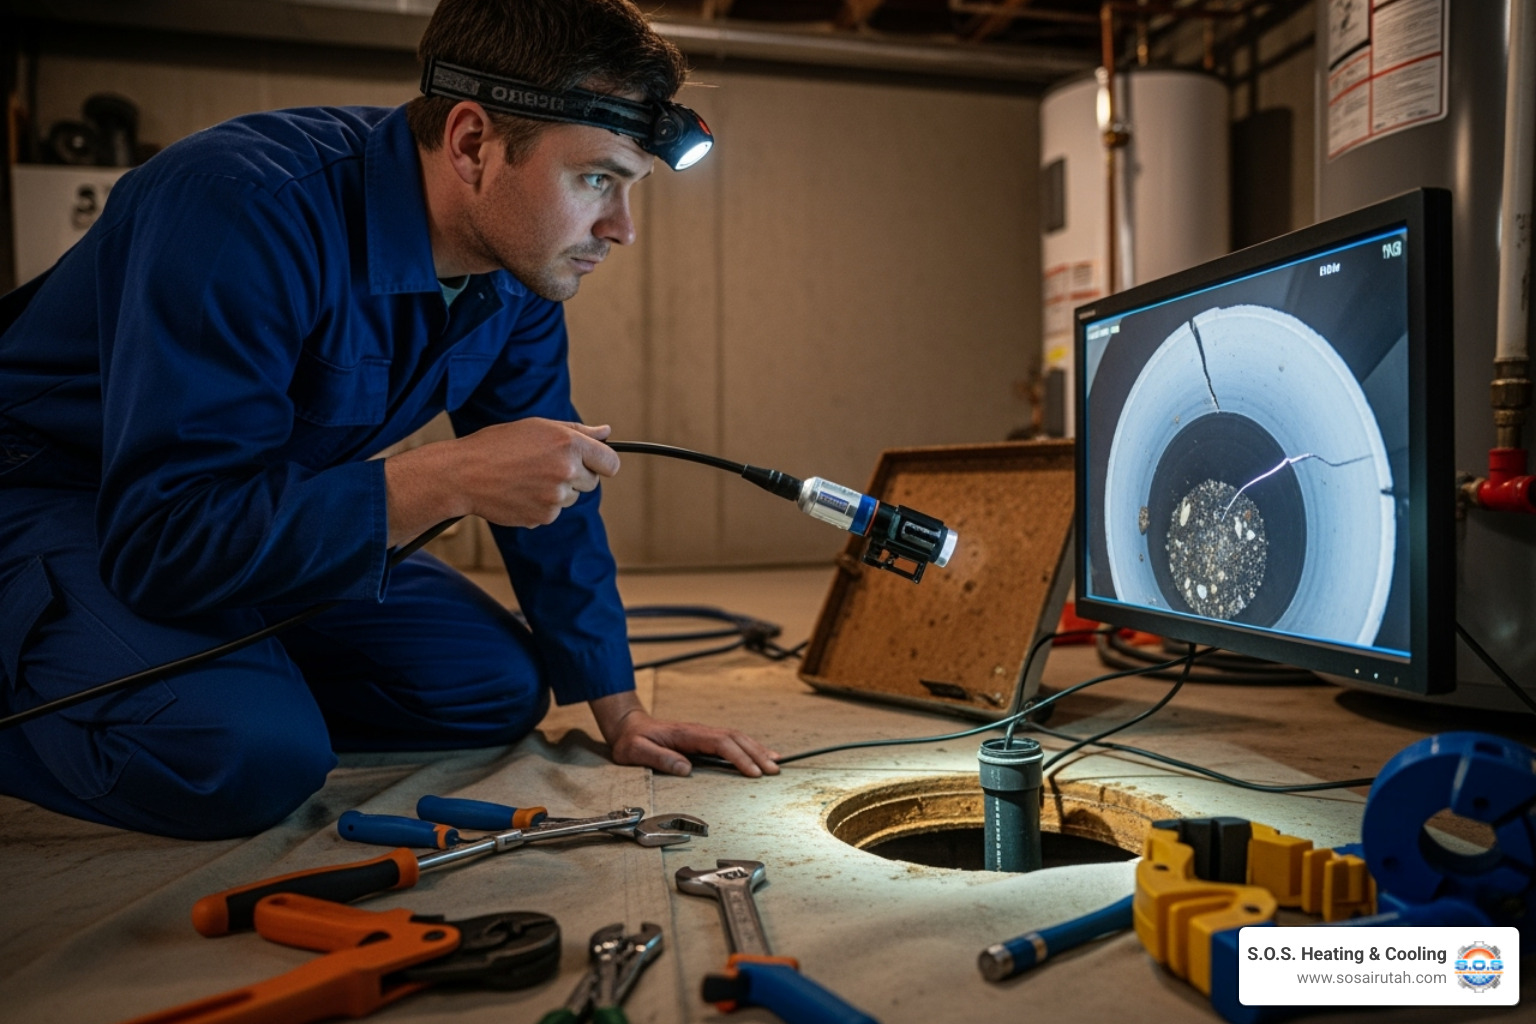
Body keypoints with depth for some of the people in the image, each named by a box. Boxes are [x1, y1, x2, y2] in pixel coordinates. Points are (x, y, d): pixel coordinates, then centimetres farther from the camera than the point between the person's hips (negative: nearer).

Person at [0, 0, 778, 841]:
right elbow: (163, 536, -36)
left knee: (503, 687, -1)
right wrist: (450, 478, -41)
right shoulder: (246, 205, -32)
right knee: (250, 757, -30)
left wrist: (620, 711, -1)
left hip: (282, 519, 7)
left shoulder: (521, 269, -9)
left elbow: (544, 484, -1)